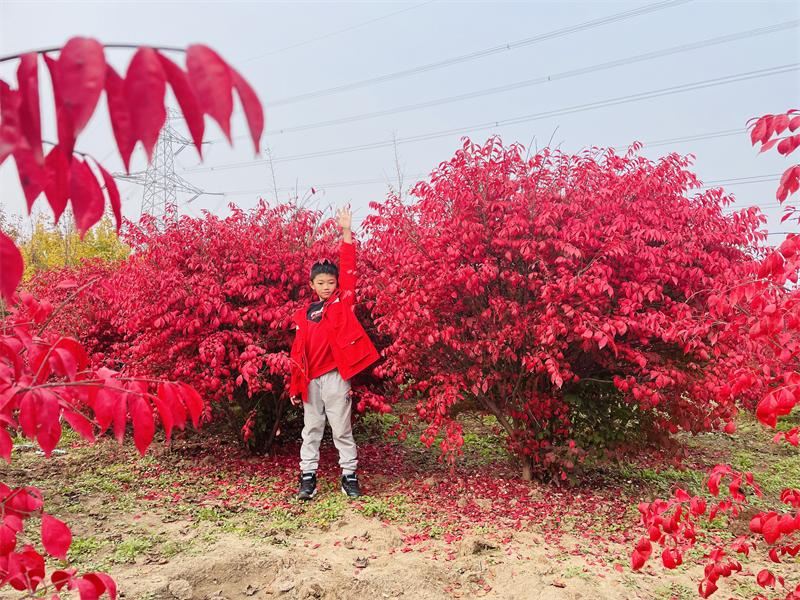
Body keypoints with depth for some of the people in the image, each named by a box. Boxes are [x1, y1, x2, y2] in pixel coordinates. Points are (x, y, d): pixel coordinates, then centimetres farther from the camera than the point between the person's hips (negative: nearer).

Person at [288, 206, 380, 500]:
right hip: (311, 379, 3)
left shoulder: (343, 302, 0)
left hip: (335, 375, -3)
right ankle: (308, 477, 20)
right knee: (311, 428, 11)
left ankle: (349, 476, 17)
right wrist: (296, 386, 8)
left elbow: (348, 270, -9)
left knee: (342, 429, 6)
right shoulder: (304, 314, 7)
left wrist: (346, 232, -14)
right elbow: (298, 352, 9)